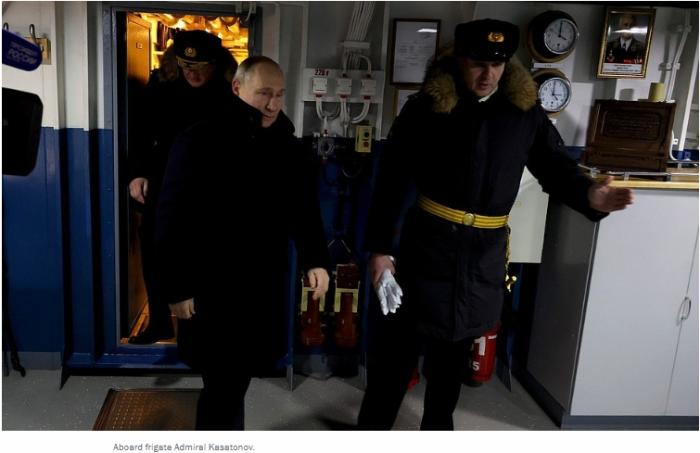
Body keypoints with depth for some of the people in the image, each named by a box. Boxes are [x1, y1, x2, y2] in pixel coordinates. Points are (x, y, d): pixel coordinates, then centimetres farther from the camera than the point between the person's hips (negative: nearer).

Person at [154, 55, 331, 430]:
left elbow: (305, 211, 9)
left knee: (234, 382, 17)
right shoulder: (200, 142, -10)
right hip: (210, 290, -4)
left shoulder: (289, 150, 5)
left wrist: (314, 259, -7)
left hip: (264, 289, 5)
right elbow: (173, 220, -10)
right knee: (223, 386, 2)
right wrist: (175, 287, -10)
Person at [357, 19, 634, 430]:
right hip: (428, 241, -3)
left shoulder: (525, 110, 1)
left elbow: (555, 165, 3)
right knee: (399, 343, 2)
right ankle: (373, 426, 20)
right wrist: (380, 247, -9)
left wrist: (588, 195, -19)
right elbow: (392, 180, -7)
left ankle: (438, 424, 38)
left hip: (486, 250, 3)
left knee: (457, 344, 18)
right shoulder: (425, 107, -7)